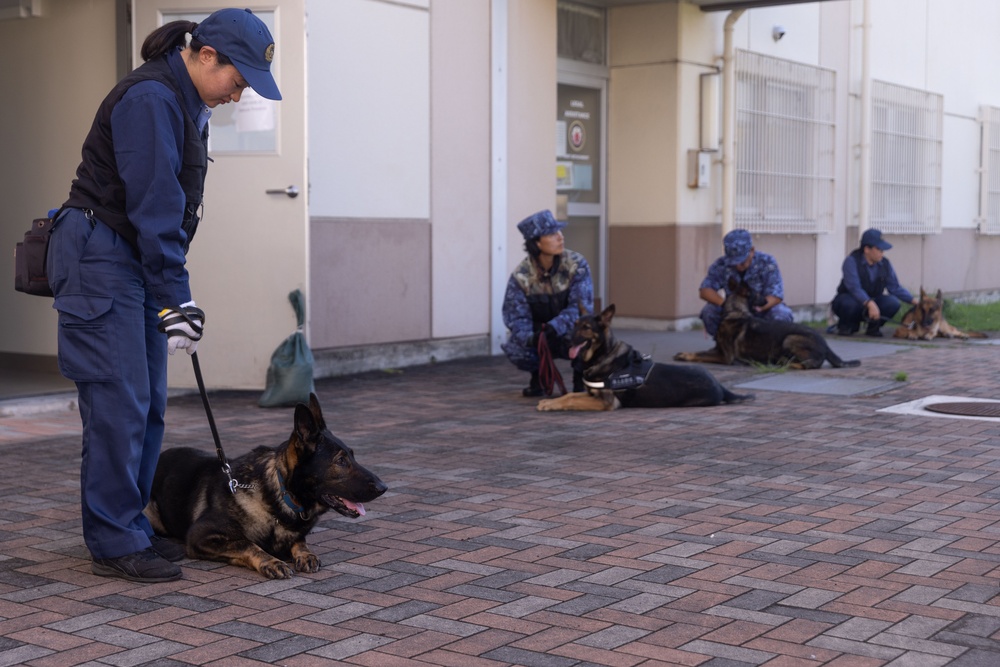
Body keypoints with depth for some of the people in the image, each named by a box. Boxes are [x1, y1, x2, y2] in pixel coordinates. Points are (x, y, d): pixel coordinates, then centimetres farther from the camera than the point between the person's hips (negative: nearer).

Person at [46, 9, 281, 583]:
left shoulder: (188, 102, 13)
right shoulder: (151, 98, -18)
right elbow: (154, 205, -22)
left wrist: (172, 289, 17)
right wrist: (177, 297, -22)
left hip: (137, 261, 10)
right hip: (100, 259, -10)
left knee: (149, 403, 10)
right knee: (119, 402, -9)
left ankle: (131, 527, 19)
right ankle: (116, 544, -2)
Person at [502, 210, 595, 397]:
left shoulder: (577, 265, -19)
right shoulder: (521, 275, -16)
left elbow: (580, 306, -22)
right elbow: (516, 316, -16)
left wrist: (554, 327, -39)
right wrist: (529, 338, -38)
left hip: (570, 333, -1)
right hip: (539, 333, 1)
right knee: (513, 346, -28)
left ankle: (580, 376, 0)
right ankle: (539, 374, 7)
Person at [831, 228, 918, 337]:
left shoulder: (885, 264, -5)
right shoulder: (852, 261, -21)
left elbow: (895, 287, -3)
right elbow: (854, 287, -34)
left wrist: (914, 300, -17)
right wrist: (870, 304, -48)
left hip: (873, 301, 4)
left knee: (893, 303, -25)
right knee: (850, 303, -40)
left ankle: (873, 326, 2)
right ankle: (845, 324, -4)